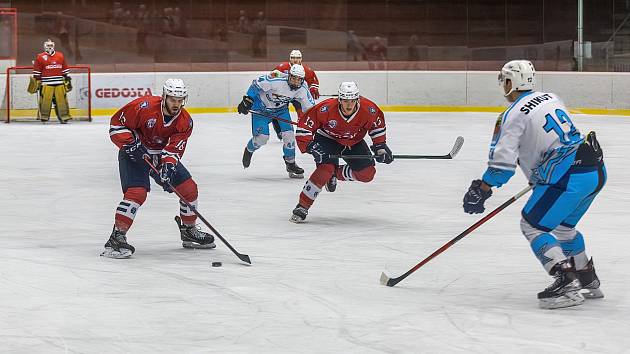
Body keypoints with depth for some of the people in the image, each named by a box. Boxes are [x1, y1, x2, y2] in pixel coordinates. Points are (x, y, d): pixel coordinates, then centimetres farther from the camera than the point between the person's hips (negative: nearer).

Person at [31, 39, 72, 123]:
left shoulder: (60, 56, 12)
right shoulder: (40, 57, 1)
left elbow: (65, 69, 18)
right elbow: (36, 71, 2)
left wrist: (67, 80, 16)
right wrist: (36, 81, -2)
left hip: (59, 83, 3)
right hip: (46, 84, -3)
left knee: (62, 100, 1)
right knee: (45, 100, -6)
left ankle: (64, 116, 7)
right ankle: (44, 116, 3)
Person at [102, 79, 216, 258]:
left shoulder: (185, 121, -12)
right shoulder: (144, 107, -26)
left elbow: (174, 148, -18)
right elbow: (116, 123, -18)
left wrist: (168, 164, -36)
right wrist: (130, 143, -27)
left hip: (161, 155, 6)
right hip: (135, 153, -6)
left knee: (189, 187, 4)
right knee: (137, 192, -25)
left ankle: (189, 231, 24)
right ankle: (116, 237, -22)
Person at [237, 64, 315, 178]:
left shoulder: (302, 89, -19)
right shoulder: (276, 80, -36)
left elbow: (309, 106, -6)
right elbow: (257, 84, -25)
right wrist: (247, 100, -24)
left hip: (281, 108, 5)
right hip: (261, 106, -5)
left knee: (288, 134, -7)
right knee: (262, 137, -11)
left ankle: (291, 164, 11)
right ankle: (248, 151, 24)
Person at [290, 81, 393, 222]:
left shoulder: (368, 109, -25)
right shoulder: (326, 109, -33)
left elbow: (377, 124, -2)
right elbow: (304, 126, -26)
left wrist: (380, 146, -4)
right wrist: (310, 146, -36)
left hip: (354, 142, 4)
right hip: (327, 139, -4)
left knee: (367, 173, -9)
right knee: (326, 168, -27)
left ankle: (336, 174, 17)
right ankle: (302, 206, -19)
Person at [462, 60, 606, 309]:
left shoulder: (514, 115, -6)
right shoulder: (550, 98, 17)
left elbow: (503, 160, -13)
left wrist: (481, 190, -4)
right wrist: (540, 178, 37)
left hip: (568, 178, -9)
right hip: (595, 170, 9)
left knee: (532, 226, 1)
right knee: (562, 224, 27)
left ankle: (566, 283, -13)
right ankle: (588, 281, 31)